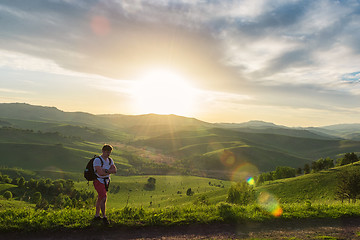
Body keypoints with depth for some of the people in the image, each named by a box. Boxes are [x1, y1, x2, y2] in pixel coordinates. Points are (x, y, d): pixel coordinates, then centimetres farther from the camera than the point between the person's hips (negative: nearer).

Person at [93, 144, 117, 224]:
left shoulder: (110, 160, 4)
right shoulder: (97, 160, -19)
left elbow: (114, 170, -8)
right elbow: (100, 173, -29)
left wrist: (105, 170, -25)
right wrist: (110, 171, -16)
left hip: (105, 182, 8)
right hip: (98, 182, -8)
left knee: (100, 199, 17)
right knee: (104, 199, -16)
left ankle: (97, 216, 30)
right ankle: (104, 217, -6)